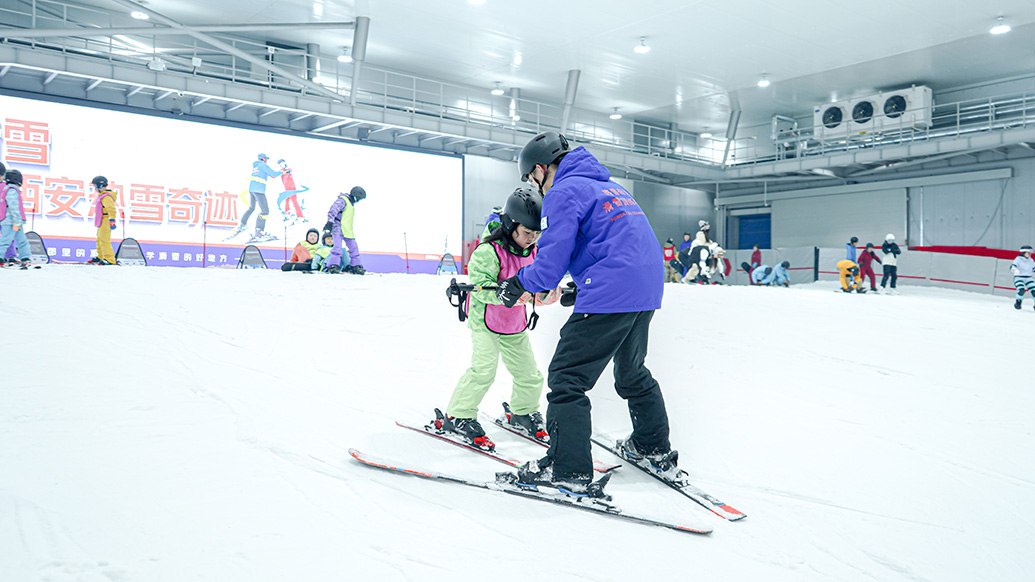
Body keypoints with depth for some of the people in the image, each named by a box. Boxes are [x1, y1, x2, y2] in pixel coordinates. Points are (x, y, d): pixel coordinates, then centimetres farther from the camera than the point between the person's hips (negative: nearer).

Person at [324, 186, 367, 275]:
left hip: (348, 230, 9)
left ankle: (355, 266, 15)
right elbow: (333, 211, -21)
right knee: (337, 247, -17)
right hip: (338, 229, -9)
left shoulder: (351, 203, 20)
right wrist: (330, 222, -31)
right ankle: (333, 266, -15)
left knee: (354, 248, 8)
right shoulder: (342, 200, -10)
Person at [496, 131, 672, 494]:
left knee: (567, 377, -4)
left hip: (610, 294, -10)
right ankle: (655, 449, 38)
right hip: (647, 290, 10)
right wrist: (580, 288, 31)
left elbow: (551, 263, -12)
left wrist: (519, 283, 7)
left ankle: (569, 470, -4)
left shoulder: (563, 192, -5)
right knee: (632, 372, 26)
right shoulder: (609, 186, 23)